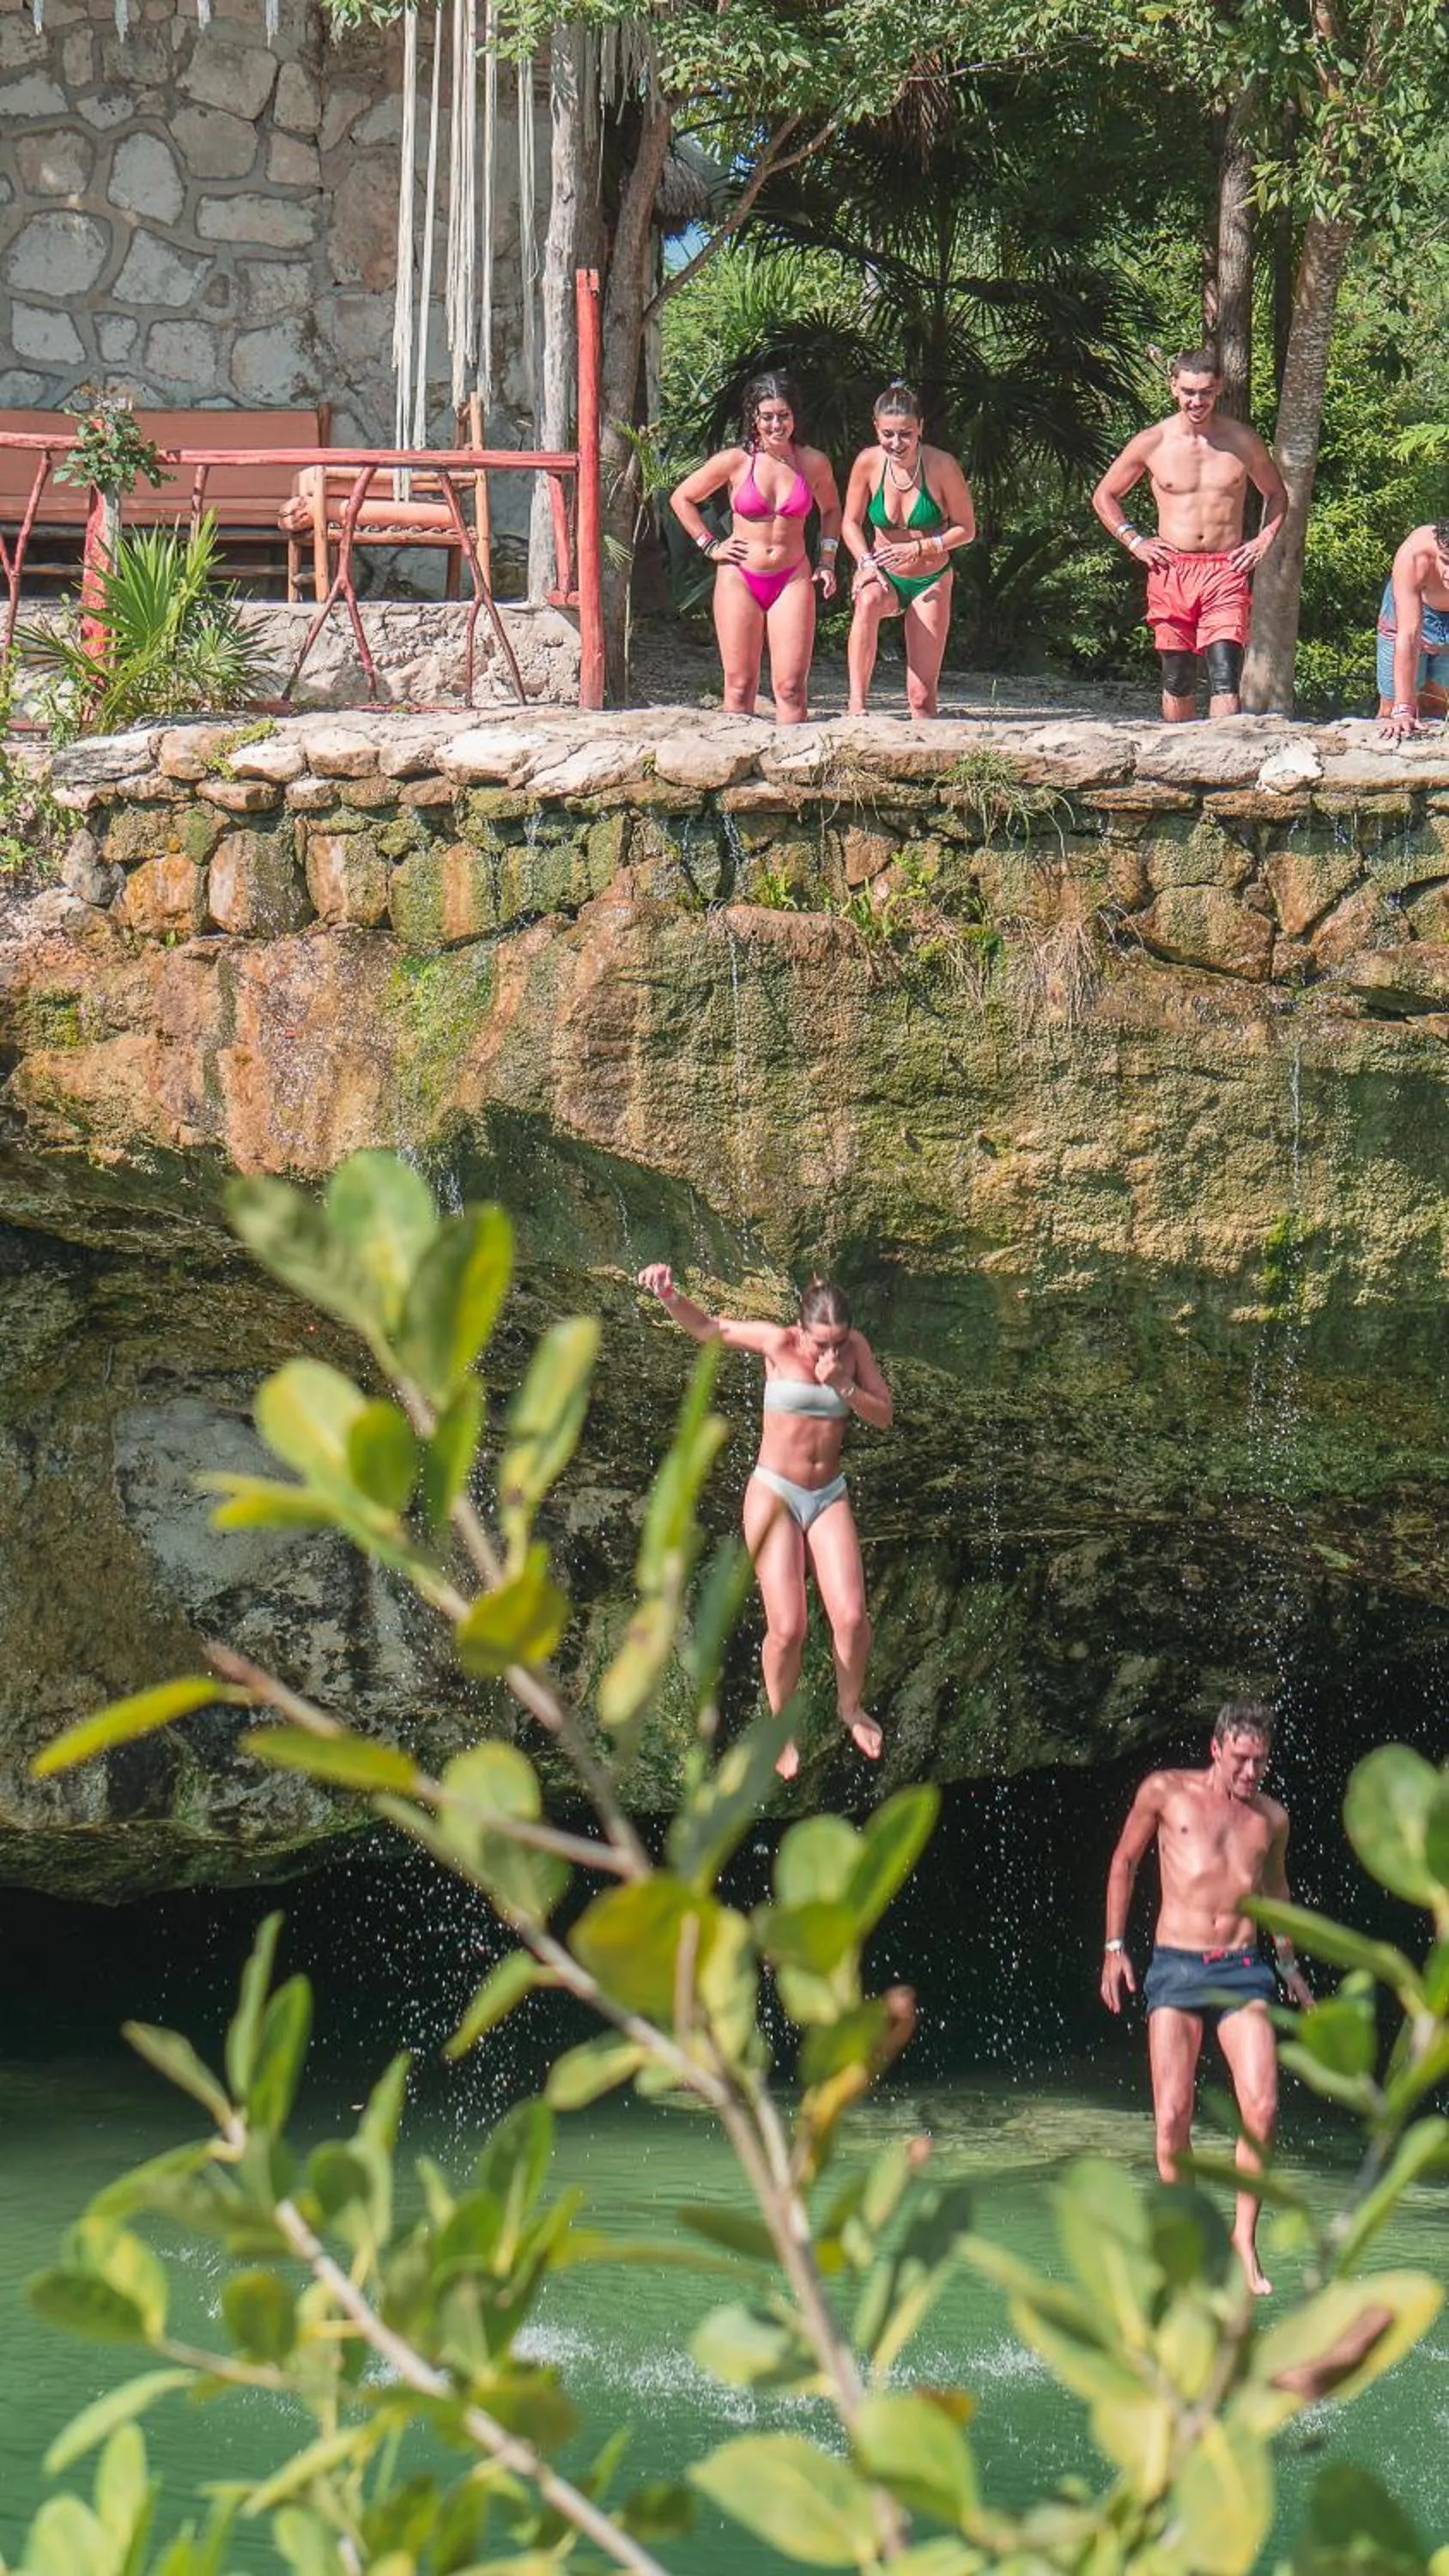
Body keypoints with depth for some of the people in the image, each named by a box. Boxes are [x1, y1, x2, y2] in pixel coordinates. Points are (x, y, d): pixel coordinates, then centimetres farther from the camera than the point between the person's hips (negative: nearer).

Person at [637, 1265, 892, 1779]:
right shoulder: (780, 1344, -11)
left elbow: (883, 1417, -2)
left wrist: (842, 1385, -19)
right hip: (775, 1494, -3)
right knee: (787, 1628, -11)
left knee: (851, 1617, -10)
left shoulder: (855, 1348, -1)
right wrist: (669, 1297, -30)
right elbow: (707, 1328, -10)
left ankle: (850, 1706, 18)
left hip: (828, 1497, 3)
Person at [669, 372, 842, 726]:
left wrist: (827, 561, 11)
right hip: (740, 578, -1)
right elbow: (681, 498, 10)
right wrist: (710, 546, 4)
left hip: (793, 579, 1)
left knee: (791, 688, -6)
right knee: (740, 687, 0)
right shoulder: (734, 462, -3)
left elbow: (830, 510, 22)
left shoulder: (813, 464, 2)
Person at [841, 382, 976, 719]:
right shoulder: (868, 463, -10)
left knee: (922, 697, -6)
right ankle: (857, 703, -42)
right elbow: (851, 524, 1)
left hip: (930, 582, 0)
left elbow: (966, 529, -6)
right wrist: (867, 563, -17)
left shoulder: (942, 466, -15)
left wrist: (919, 548, -18)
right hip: (884, 576, 0)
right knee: (868, 601, -38)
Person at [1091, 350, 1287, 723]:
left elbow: (1277, 495, 21)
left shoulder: (1242, 441, 4)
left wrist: (1263, 541, 5)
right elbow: (1104, 496, 15)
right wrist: (1134, 542, 3)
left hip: (1226, 571, -1)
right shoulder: (1152, 443, 3)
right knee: (1177, 680, 7)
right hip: (1171, 571, 1)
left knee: (1224, 675, -16)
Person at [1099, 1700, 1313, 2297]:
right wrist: (1114, 1947, 8)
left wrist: (1289, 1964, 26)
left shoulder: (1270, 1818, 11)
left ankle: (1244, 2237, -1)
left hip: (1242, 1970, 2)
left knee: (1261, 2107, -15)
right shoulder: (1166, 1793, 3)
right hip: (1175, 1968, -2)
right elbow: (1124, 1862, 13)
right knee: (1173, 2118, -10)